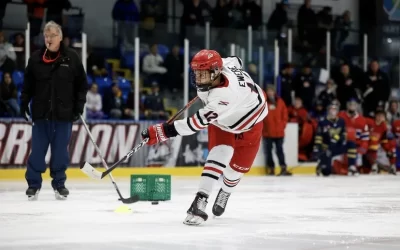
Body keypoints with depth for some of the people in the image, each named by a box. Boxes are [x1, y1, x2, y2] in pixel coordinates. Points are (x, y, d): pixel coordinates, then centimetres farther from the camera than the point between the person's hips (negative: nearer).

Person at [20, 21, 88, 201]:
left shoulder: (72, 58, -1)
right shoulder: (35, 59, 2)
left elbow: (82, 84, 4)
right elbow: (28, 84, 8)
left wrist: (79, 105, -2)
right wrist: (24, 103, 1)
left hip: (64, 113, -1)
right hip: (41, 113, 1)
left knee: (60, 151, 5)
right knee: (38, 150, 3)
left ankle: (59, 184, 17)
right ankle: (33, 184, 13)